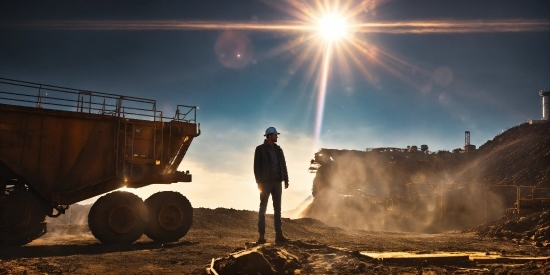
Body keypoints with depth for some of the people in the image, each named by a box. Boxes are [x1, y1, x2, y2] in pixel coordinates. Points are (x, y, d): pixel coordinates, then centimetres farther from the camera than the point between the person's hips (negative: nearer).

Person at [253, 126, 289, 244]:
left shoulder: (278, 149, 15)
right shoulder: (260, 149, -1)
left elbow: (283, 165, 12)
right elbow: (256, 166, -6)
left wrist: (286, 179, 3)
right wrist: (259, 182, -14)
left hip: (277, 182, 5)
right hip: (265, 182, -5)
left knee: (277, 208, 2)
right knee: (263, 208, -4)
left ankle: (278, 235, 1)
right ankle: (261, 236, -3)